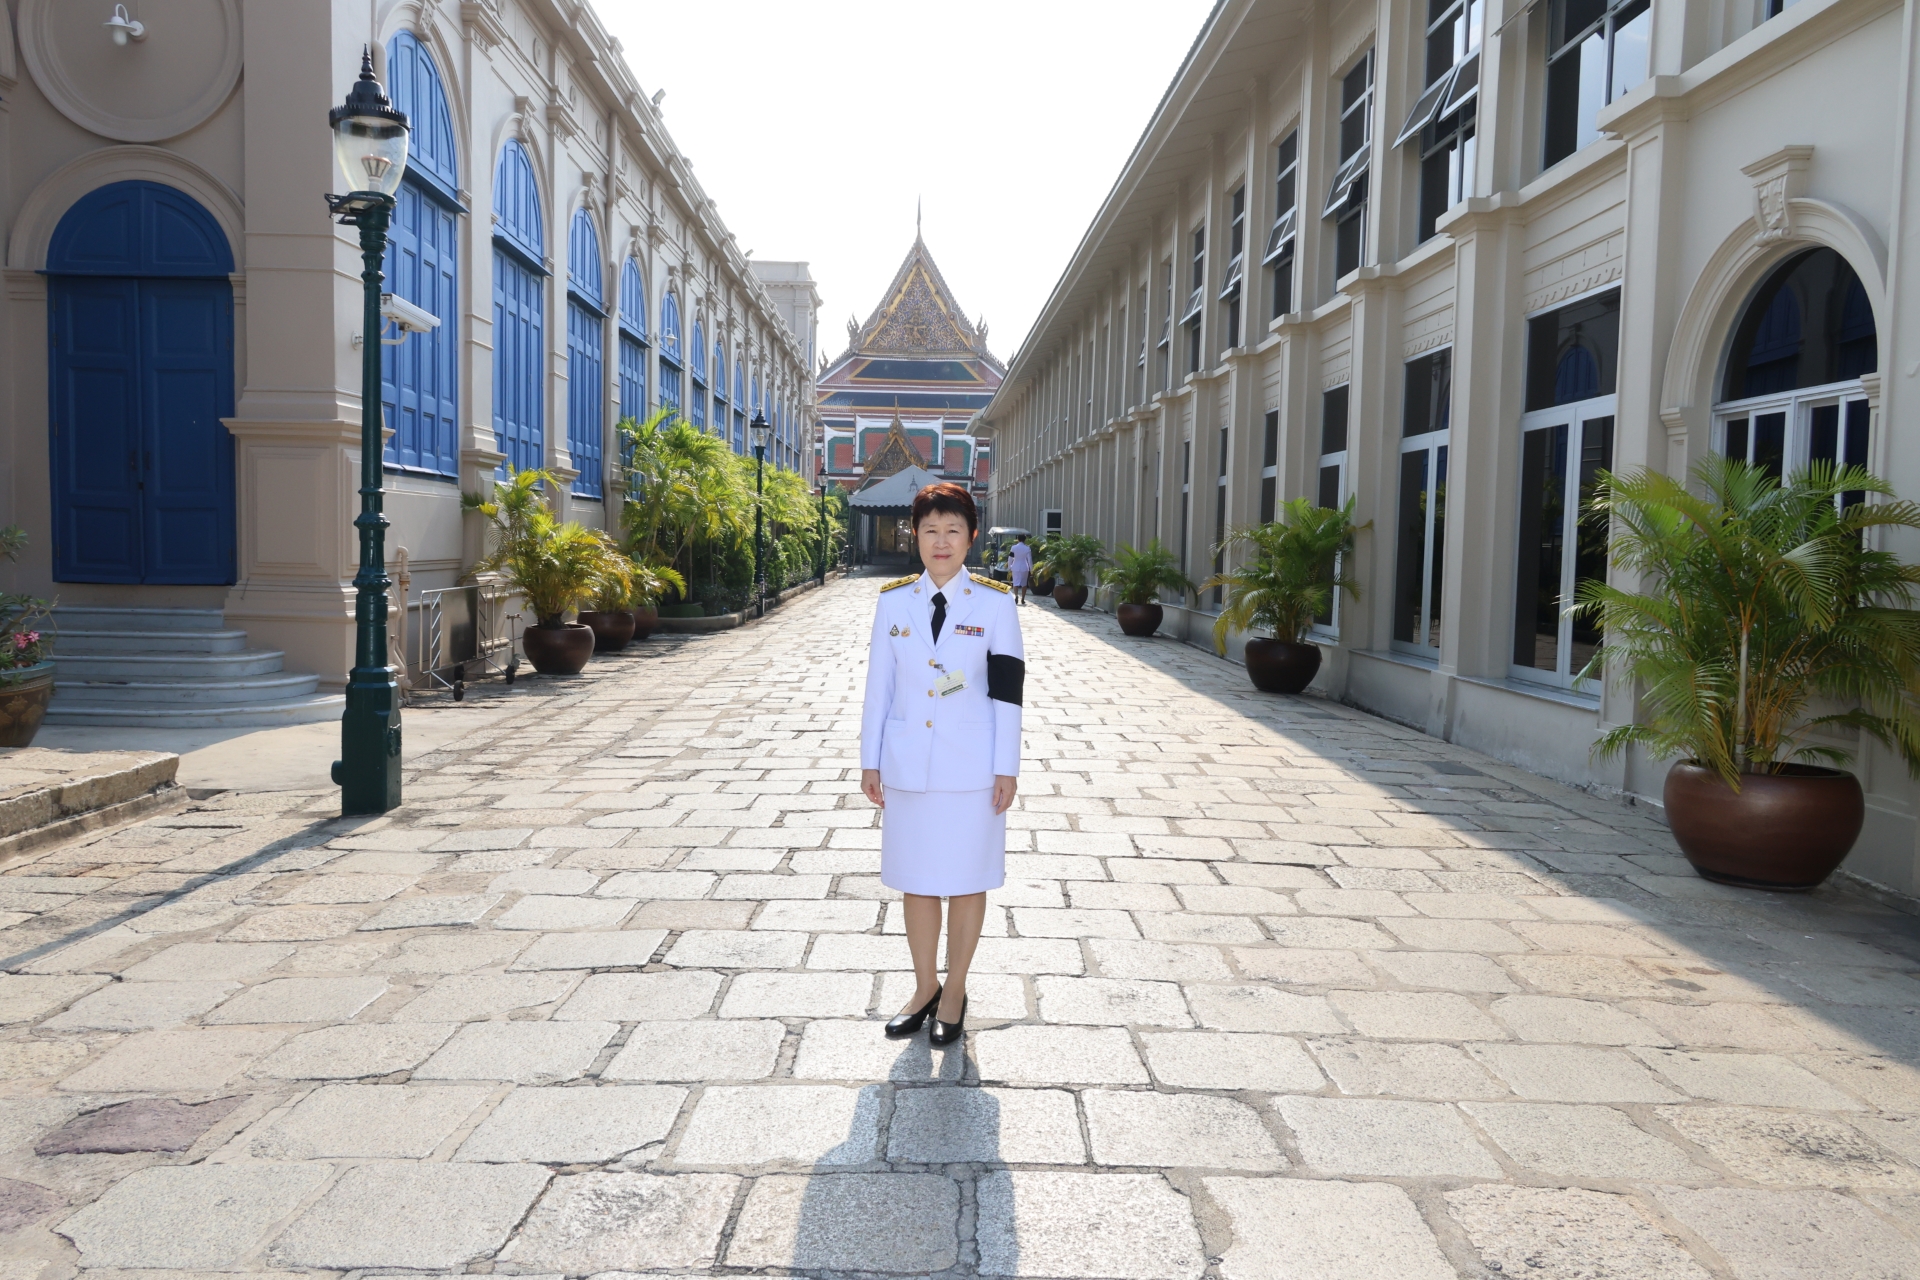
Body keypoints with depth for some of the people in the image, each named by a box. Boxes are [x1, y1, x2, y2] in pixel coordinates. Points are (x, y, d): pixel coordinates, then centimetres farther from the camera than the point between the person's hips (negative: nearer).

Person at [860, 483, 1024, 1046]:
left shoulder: (995, 602, -4)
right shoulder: (893, 600, 2)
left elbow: (1008, 690, -4)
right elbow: (879, 683, 5)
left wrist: (1007, 768, -6)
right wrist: (870, 760, 4)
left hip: (971, 766, -2)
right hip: (908, 763, 2)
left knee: (967, 880, 8)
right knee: (916, 880, 11)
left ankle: (954, 991, 25)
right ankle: (924, 989, 28)